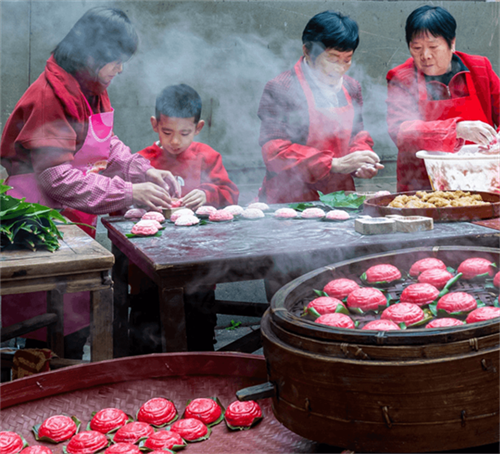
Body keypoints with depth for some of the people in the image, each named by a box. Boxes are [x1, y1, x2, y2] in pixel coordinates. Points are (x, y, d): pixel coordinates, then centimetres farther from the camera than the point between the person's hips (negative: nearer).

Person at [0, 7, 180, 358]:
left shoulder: (93, 89, 9)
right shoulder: (51, 95, -21)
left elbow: (108, 144, 17)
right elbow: (56, 178, -25)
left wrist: (146, 172, -1)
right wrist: (128, 192, -24)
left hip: (77, 221, 9)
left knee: (78, 320, 15)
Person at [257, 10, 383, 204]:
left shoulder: (352, 88, 13)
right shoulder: (280, 89, -7)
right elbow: (274, 151, -13)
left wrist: (360, 162, 0)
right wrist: (335, 164, -18)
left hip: (341, 199, 5)